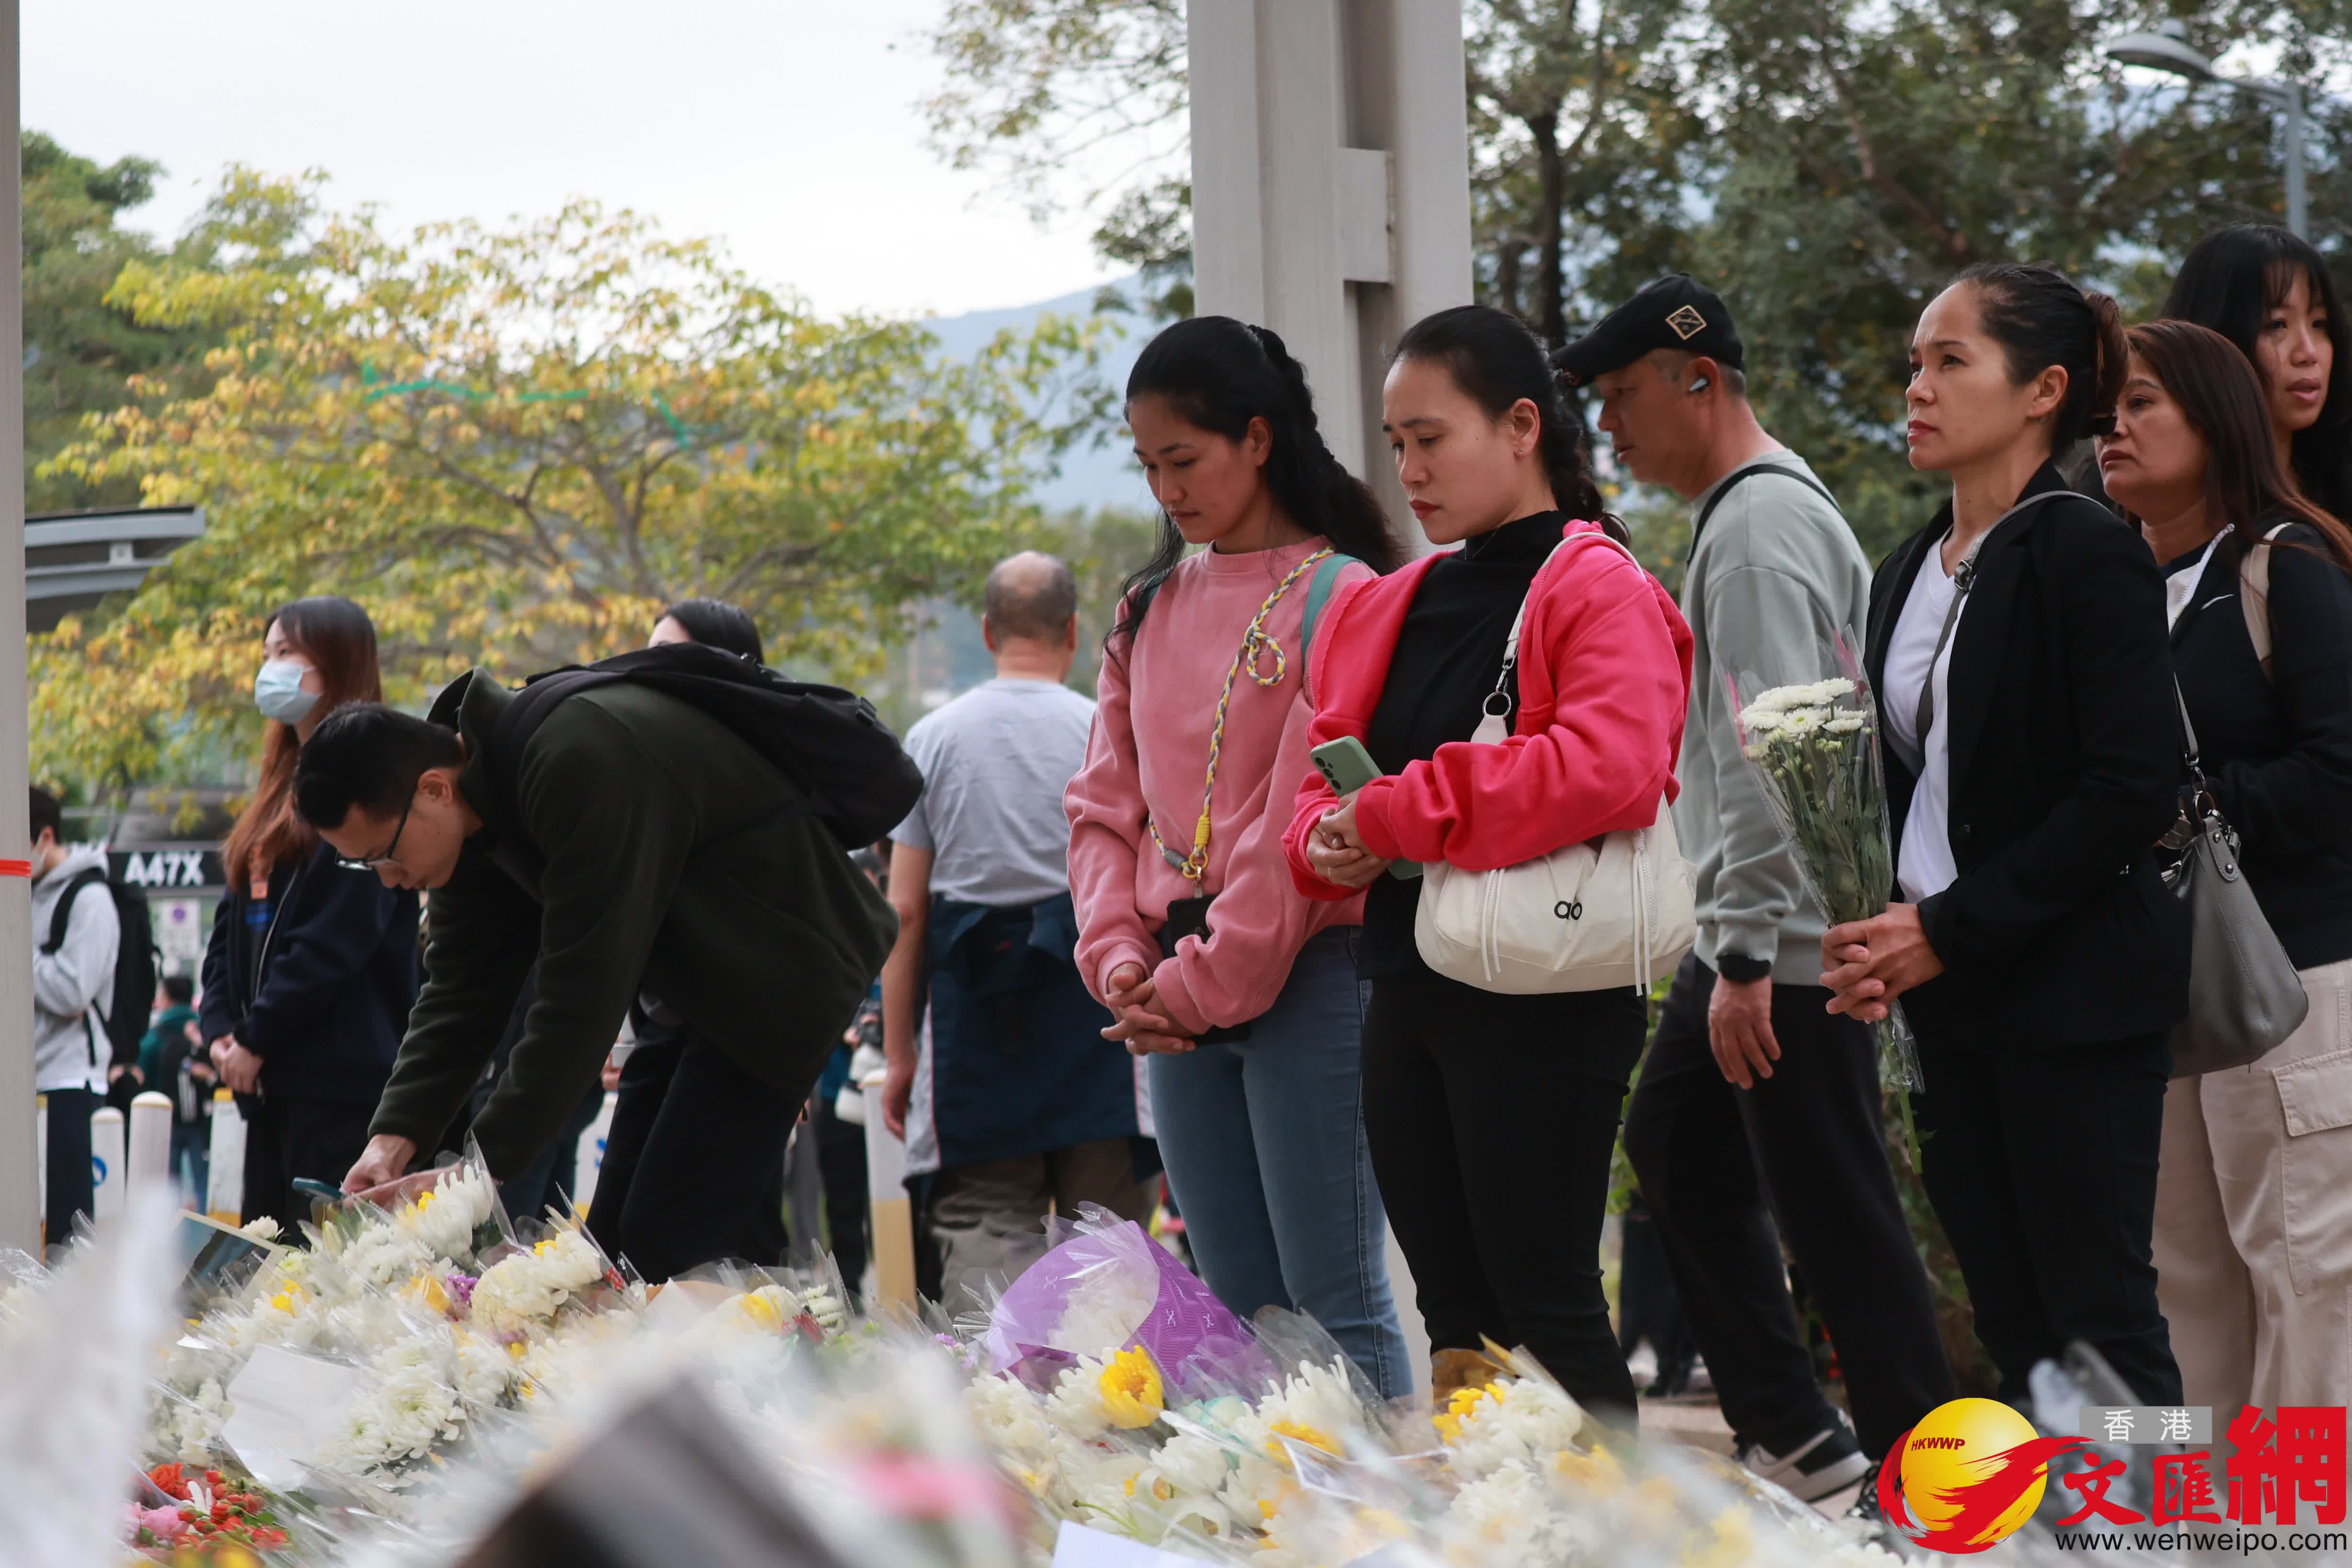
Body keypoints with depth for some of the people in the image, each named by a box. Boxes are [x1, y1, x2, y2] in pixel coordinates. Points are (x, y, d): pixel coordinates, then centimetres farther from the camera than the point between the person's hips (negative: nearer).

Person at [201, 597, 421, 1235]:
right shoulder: (282, 788, 20)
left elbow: (339, 936, -16)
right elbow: (234, 919, 17)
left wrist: (257, 1037, -13)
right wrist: (219, 1027, 2)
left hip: (344, 1079, -9)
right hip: (270, 1078, 9)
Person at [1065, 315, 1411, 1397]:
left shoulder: (1339, 595, -5)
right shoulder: (1150, 609, 16)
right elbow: (1105, 803, 15)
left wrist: (1209, 981, -11)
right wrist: (1121, 961, 0)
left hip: (1304, 975, -7)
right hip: (1177, 995, 7)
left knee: (1333, 1302, -7)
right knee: (1237, 1303, 8)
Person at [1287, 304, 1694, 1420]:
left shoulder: (1600, 593, -8)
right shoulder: (1394, 608, 16)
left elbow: (1611, 767, -24)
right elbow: (1329, 767, 21)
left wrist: (1400, 813, -20)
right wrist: (1328, 841, -3)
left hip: (1545, 1001, -8)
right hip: (1409, 986, 8)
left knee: (1543, 1305, -7)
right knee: (1453, 1313, 10)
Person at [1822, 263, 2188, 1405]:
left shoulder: (2087, 553, -10)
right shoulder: (1908, 574, 14)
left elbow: (2132, 787, -17)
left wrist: (1948, 930, -16)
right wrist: (1875, 936, 0)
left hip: (2075, 993, -8)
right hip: (1948, 1006, 8)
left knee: (2099, 1319, -5)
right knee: (2011, 1324, 9)